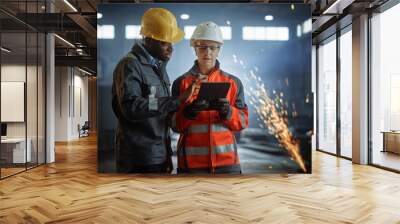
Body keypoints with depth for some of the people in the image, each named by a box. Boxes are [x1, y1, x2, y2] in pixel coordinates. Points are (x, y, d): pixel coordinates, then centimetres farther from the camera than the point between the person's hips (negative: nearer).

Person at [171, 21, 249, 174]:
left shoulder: (233, 82, 5)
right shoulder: (181, 83, 2)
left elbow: (243, 121, 3)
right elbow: (175, 124, -1)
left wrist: (227, 112, -18)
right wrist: (188, 112, -22)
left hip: (226, 159, 2)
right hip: (192, 160, -1)